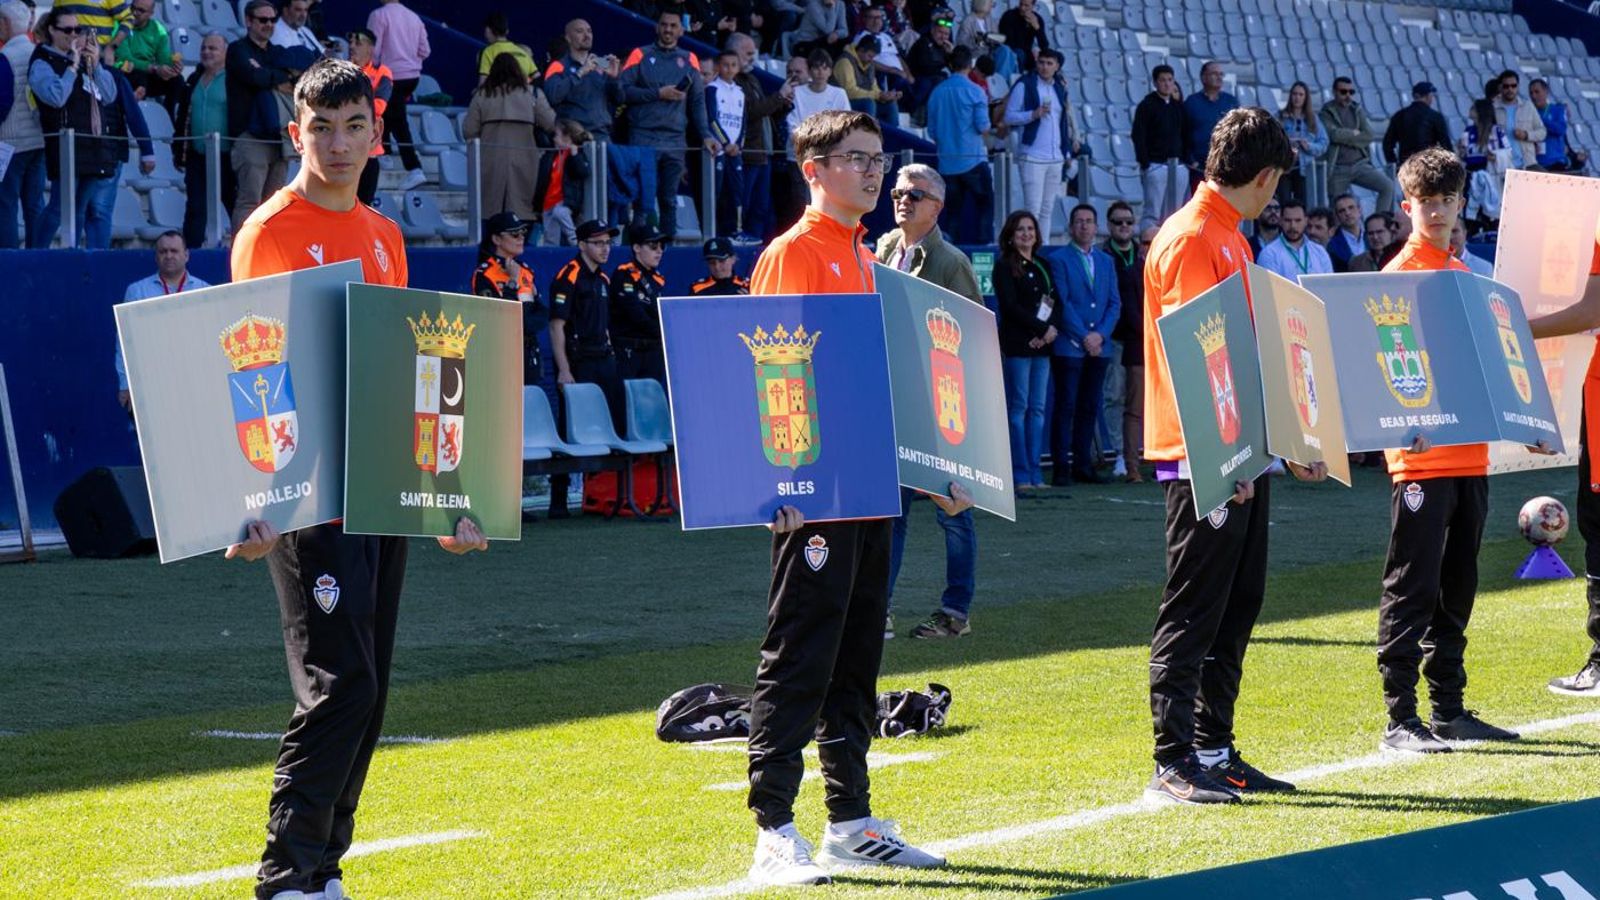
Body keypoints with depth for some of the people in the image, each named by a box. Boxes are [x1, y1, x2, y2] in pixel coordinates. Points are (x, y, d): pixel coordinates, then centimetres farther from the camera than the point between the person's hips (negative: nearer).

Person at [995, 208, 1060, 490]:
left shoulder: (1042, 267, 18)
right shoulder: (1005, 267, 0)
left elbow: (1056, 302, 12)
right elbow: (1011, 306, -10)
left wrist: (1052, 329, -7)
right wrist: (1043, 327, -13)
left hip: (1042, 345, 6)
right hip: (1016, 345, -6)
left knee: (1038, 409, 4)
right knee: (1018, 407, -6)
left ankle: (1035, 472, 6)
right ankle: (1020, 474, -6)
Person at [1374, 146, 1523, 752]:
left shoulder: (1463, 274, 17)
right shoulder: (1400, 275, -7)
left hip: (1468, 456, 8)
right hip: (1421, 458, -8)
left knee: (1456, 591, 12)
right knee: (1411, 590, -7)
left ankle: (1450, 711, 19)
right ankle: (1400, 719, -6)